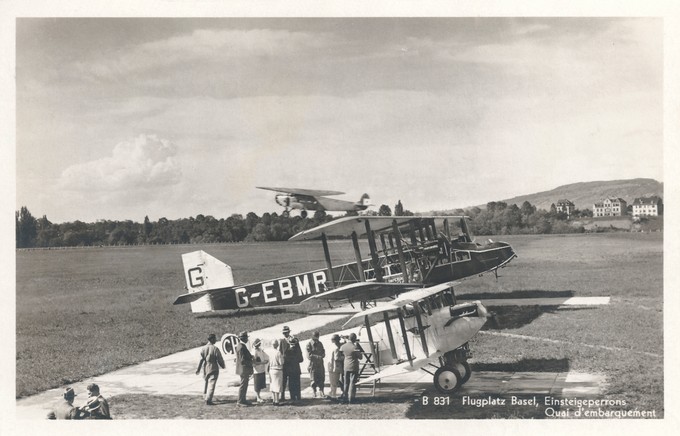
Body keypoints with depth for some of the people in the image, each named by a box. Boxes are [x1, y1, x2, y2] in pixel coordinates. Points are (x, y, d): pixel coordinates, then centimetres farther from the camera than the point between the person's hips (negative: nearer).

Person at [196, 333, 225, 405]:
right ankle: (208, 399, -11)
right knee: (211, 384, -4)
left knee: (206, 382, 23)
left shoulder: (203, 348, -1)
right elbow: (220, 359, -9)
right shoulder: (215, 349, -15)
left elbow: (201, 359, -4)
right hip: (213, 369, -5)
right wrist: (222, 366, 9)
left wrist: (198, 369, 0)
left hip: (205, 368, 5)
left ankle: (205, 396, 33)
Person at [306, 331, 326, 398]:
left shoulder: (320, 343, 12)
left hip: (320, 364, 4)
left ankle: (321, 392, 5)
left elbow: (323, 352, 12)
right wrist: (317, 357, -21)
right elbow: (309, 355, -13)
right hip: (313, 364, -4)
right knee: (314, 379, 1)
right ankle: (314, 392, 13)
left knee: (321, 378, 0)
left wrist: (322, 356, -11)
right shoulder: (309, 344, -5)